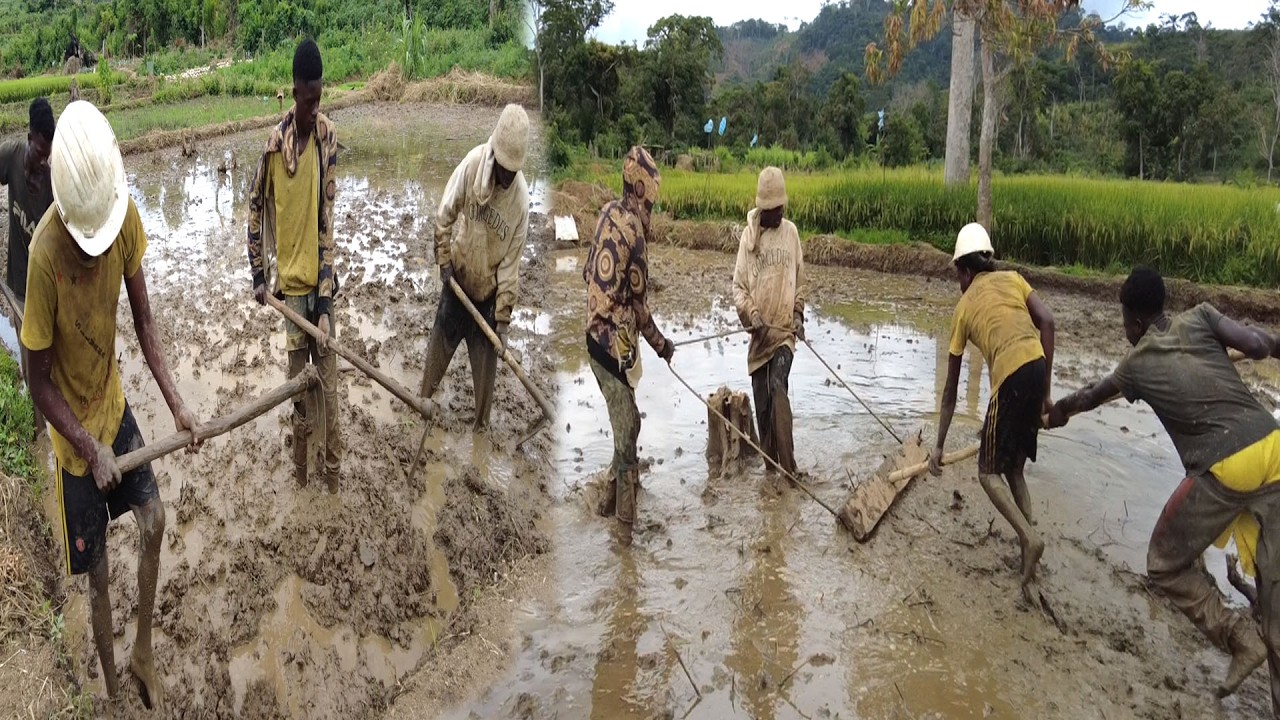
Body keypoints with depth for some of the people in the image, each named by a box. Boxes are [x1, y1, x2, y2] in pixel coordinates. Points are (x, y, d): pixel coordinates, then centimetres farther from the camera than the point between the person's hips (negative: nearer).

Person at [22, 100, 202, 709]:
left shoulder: (125, 212, -18)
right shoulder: (44, 253, -32)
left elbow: (144, 320, -5)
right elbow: (40, 383, -19)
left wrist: (176, 403, -11)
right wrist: (91, 449, -23)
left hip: (115, 404, 4)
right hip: (74, 434, -4)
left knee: (154, 524, 7)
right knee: (97, 573, 9)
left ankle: (143, 653, 30)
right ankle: (111, 685, 30)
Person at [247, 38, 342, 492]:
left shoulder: (329, 138, -9)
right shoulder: (275, 142, -6)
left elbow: (328, 223, -11)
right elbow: (255, 206, 8)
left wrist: (324, 305, -15)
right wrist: (258, 274, 5)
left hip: (319, 277, -1)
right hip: (289, 277, 1)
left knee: (327, 378, 6)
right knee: (298, 374, 12)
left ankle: (332, 463, 21)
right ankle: (301, 459, 29)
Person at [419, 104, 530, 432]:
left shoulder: (521, 199, -22)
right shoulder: (473, 164, -22)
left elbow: (511, 263, -16)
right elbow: (444, 214, -8)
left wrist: (503, 318, -15)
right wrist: (444, 260, -8)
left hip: (489, 288, -1)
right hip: (458, 274, 1)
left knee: (486, 358, 7)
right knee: (441, 339, 16)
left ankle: (482, 423, 24)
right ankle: (424, 398, 39)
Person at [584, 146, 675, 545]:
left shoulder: (607, 214, 6)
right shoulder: (633, 232, -19)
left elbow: (589, 271, 16)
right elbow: (639, 305, -14)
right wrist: (661, 344, -1)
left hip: (595, 335, 9)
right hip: (615, 343, -9)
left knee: (623, 423, 21)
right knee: (627, 429, -1)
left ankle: (614, 496, 33)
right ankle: (625, 524, 7)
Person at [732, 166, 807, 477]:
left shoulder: (791, 232, 5)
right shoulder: (748, 234, 0)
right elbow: (738, 285, 1)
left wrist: (799, 313, 2)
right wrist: (751, 314, -15)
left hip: (785, 330, -1)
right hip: (760, 332, 1)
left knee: (778, 386, -22)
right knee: (762, 402, 5)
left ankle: (788, 466, -19)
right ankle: (770, 465, 19)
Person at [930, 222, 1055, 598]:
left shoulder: (964, 307, 17)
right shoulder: (1013, 278, 23)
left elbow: (951, 389, 18)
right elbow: (1046, 321, 2)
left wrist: (939, 445, 23)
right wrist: (1046, 388, 7)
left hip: (1011, 378, -4)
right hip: (1037, 368, 5)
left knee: (989, 472, 8)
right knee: (1013, 468, 20)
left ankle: (1029, 537, -15)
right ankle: (1027, 542, 14)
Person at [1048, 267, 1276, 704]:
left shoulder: (1135, 365, 12)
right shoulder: (1200, 318, 13)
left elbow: (1090, 397, 31)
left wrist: (1060, 411, 51)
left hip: (1223, 471, -4)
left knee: (1166, 566, 18)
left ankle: (1240, 640, 7)